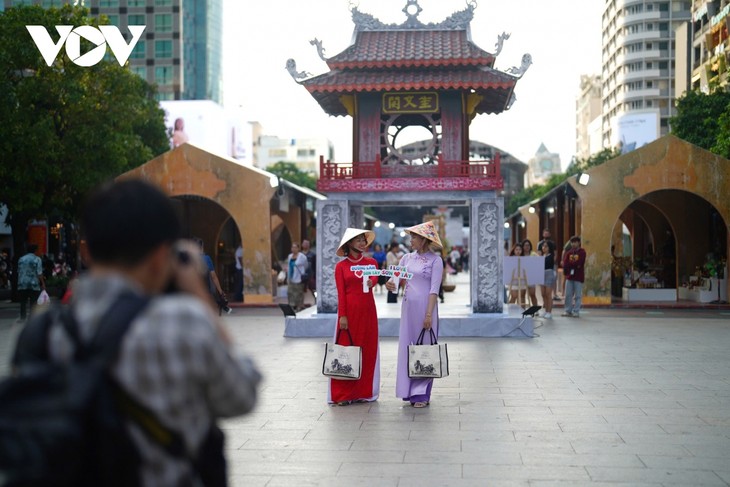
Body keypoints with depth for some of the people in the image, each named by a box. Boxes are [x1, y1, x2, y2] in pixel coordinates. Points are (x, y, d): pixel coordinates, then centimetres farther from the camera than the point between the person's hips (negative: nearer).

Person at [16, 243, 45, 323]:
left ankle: (23, 318, 14)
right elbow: (39, 273, -11)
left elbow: (19, 271, 12)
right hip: (34, 284, -4)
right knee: (33, 302, 0)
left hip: (22, 284, 4)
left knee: (23, 302, 11)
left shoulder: (21, 259, 8)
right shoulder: (37, 259, -6)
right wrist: (43, 284, -7)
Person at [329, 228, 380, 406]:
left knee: (367, 350, 4)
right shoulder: (341, 266, 1)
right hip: (349, 310, -3)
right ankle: (343, 394, 3)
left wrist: (371, 282, -33)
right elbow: (341, 293, -3)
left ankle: (363, 391, 15)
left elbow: (374, 278, -10)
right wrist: (342, 315, -11)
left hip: (367, 310, 3)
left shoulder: (371, 262, 9)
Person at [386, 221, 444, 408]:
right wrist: (391, 283, -18)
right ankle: (409, 390, 17)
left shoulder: (435, 260, -6)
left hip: (425, 307, -5)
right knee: (407, 346, 7)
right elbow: (397, 278, 6)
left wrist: (429, 314, -16)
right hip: (408, 306, 6)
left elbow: (434, 289, -10)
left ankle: (422, 394, 6)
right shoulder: (407, 258, 10)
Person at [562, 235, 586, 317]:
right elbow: (565, 264, -1)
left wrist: (569, 265, -7)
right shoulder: (569, 253, 9)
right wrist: (573, 265, -17)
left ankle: (576, 311, 5)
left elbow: (578, 263, -17)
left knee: (577, 295, 0)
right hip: (569, 276, 4)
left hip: (578, 277, -4)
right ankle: (568, 311, 13)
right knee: (568, 295, 5)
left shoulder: (582, 252, -4)